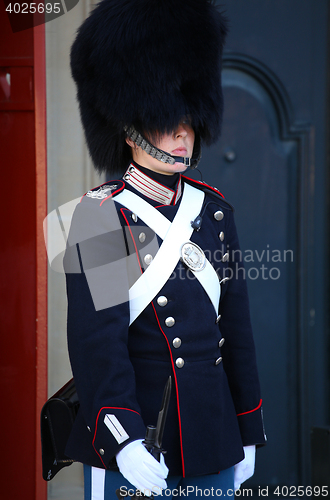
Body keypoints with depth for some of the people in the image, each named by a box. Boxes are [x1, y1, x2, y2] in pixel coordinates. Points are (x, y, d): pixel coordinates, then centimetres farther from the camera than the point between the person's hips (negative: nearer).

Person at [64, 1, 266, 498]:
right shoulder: (101, 215, -9)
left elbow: (236, 329, 12)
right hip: (131, 432, -5)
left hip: (212, 438, 5)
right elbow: (96, 336, -18)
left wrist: (247, 431, 13)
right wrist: (122, 437, -29)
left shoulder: (216, 210, 8)